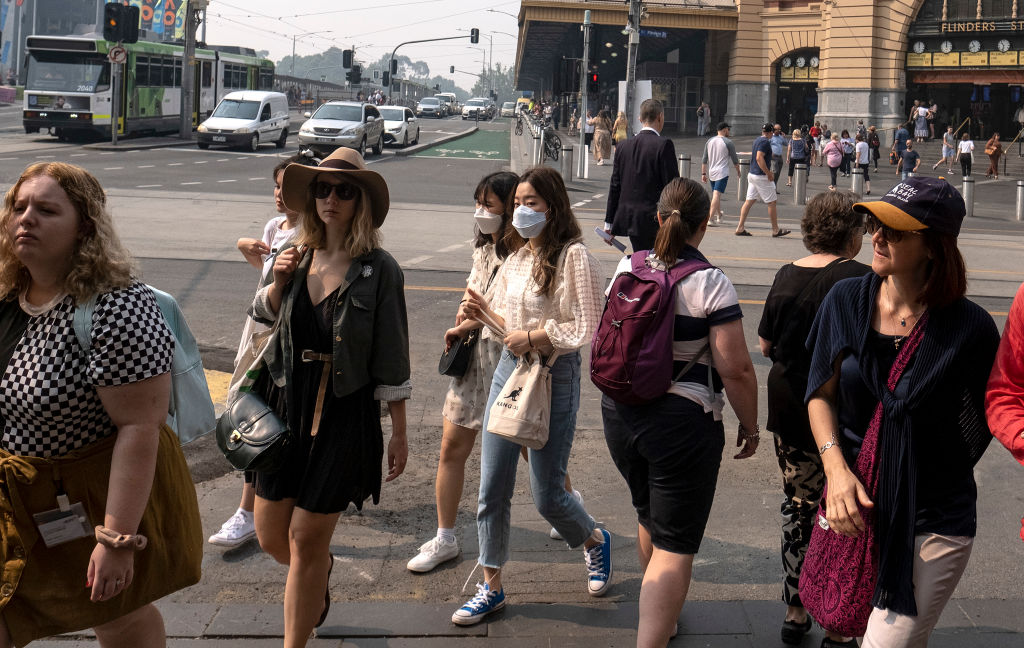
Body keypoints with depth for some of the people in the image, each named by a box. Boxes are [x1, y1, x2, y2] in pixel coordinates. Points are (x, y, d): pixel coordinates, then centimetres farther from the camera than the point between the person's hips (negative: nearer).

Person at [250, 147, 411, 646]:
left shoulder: (379, 269, -11)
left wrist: (399, 433, -6)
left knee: (306, 540, 1)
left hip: (345, 413, -5)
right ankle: (322, 569, 47)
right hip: (288, 404, 5)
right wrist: (278, 281, -3)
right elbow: (263, 314, 19)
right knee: (270, 535, 13)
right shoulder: (298, 256, 2)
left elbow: (391, 360, -8)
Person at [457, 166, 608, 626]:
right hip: (509, 369, 7)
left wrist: (531, 337, -15)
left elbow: (585, 329, -17)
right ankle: (491, 587, 18)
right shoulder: (518, 258, 10)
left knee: (547, 494, 2)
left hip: (554, 377, -7)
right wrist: (484, 312, -1)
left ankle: (595, 541, 34)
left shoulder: (573, 257, -13)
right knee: (492, 487, 6)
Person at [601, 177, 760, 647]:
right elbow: (735, 369, -17)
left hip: (620, 413, 6)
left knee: (649, 519, 27)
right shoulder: (711, 283, -15)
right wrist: (750, 425, -3)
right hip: (683, 423, -6)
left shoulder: (627, 267, 1)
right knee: (674, 545, 1)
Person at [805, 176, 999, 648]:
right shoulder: (847, 300, -2)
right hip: (852, 504, 4)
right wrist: (837, 468, -10)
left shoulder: (970, 327, -11)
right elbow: (821, 395, 4)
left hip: (934, 523, -3)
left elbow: (983, 419, 2)